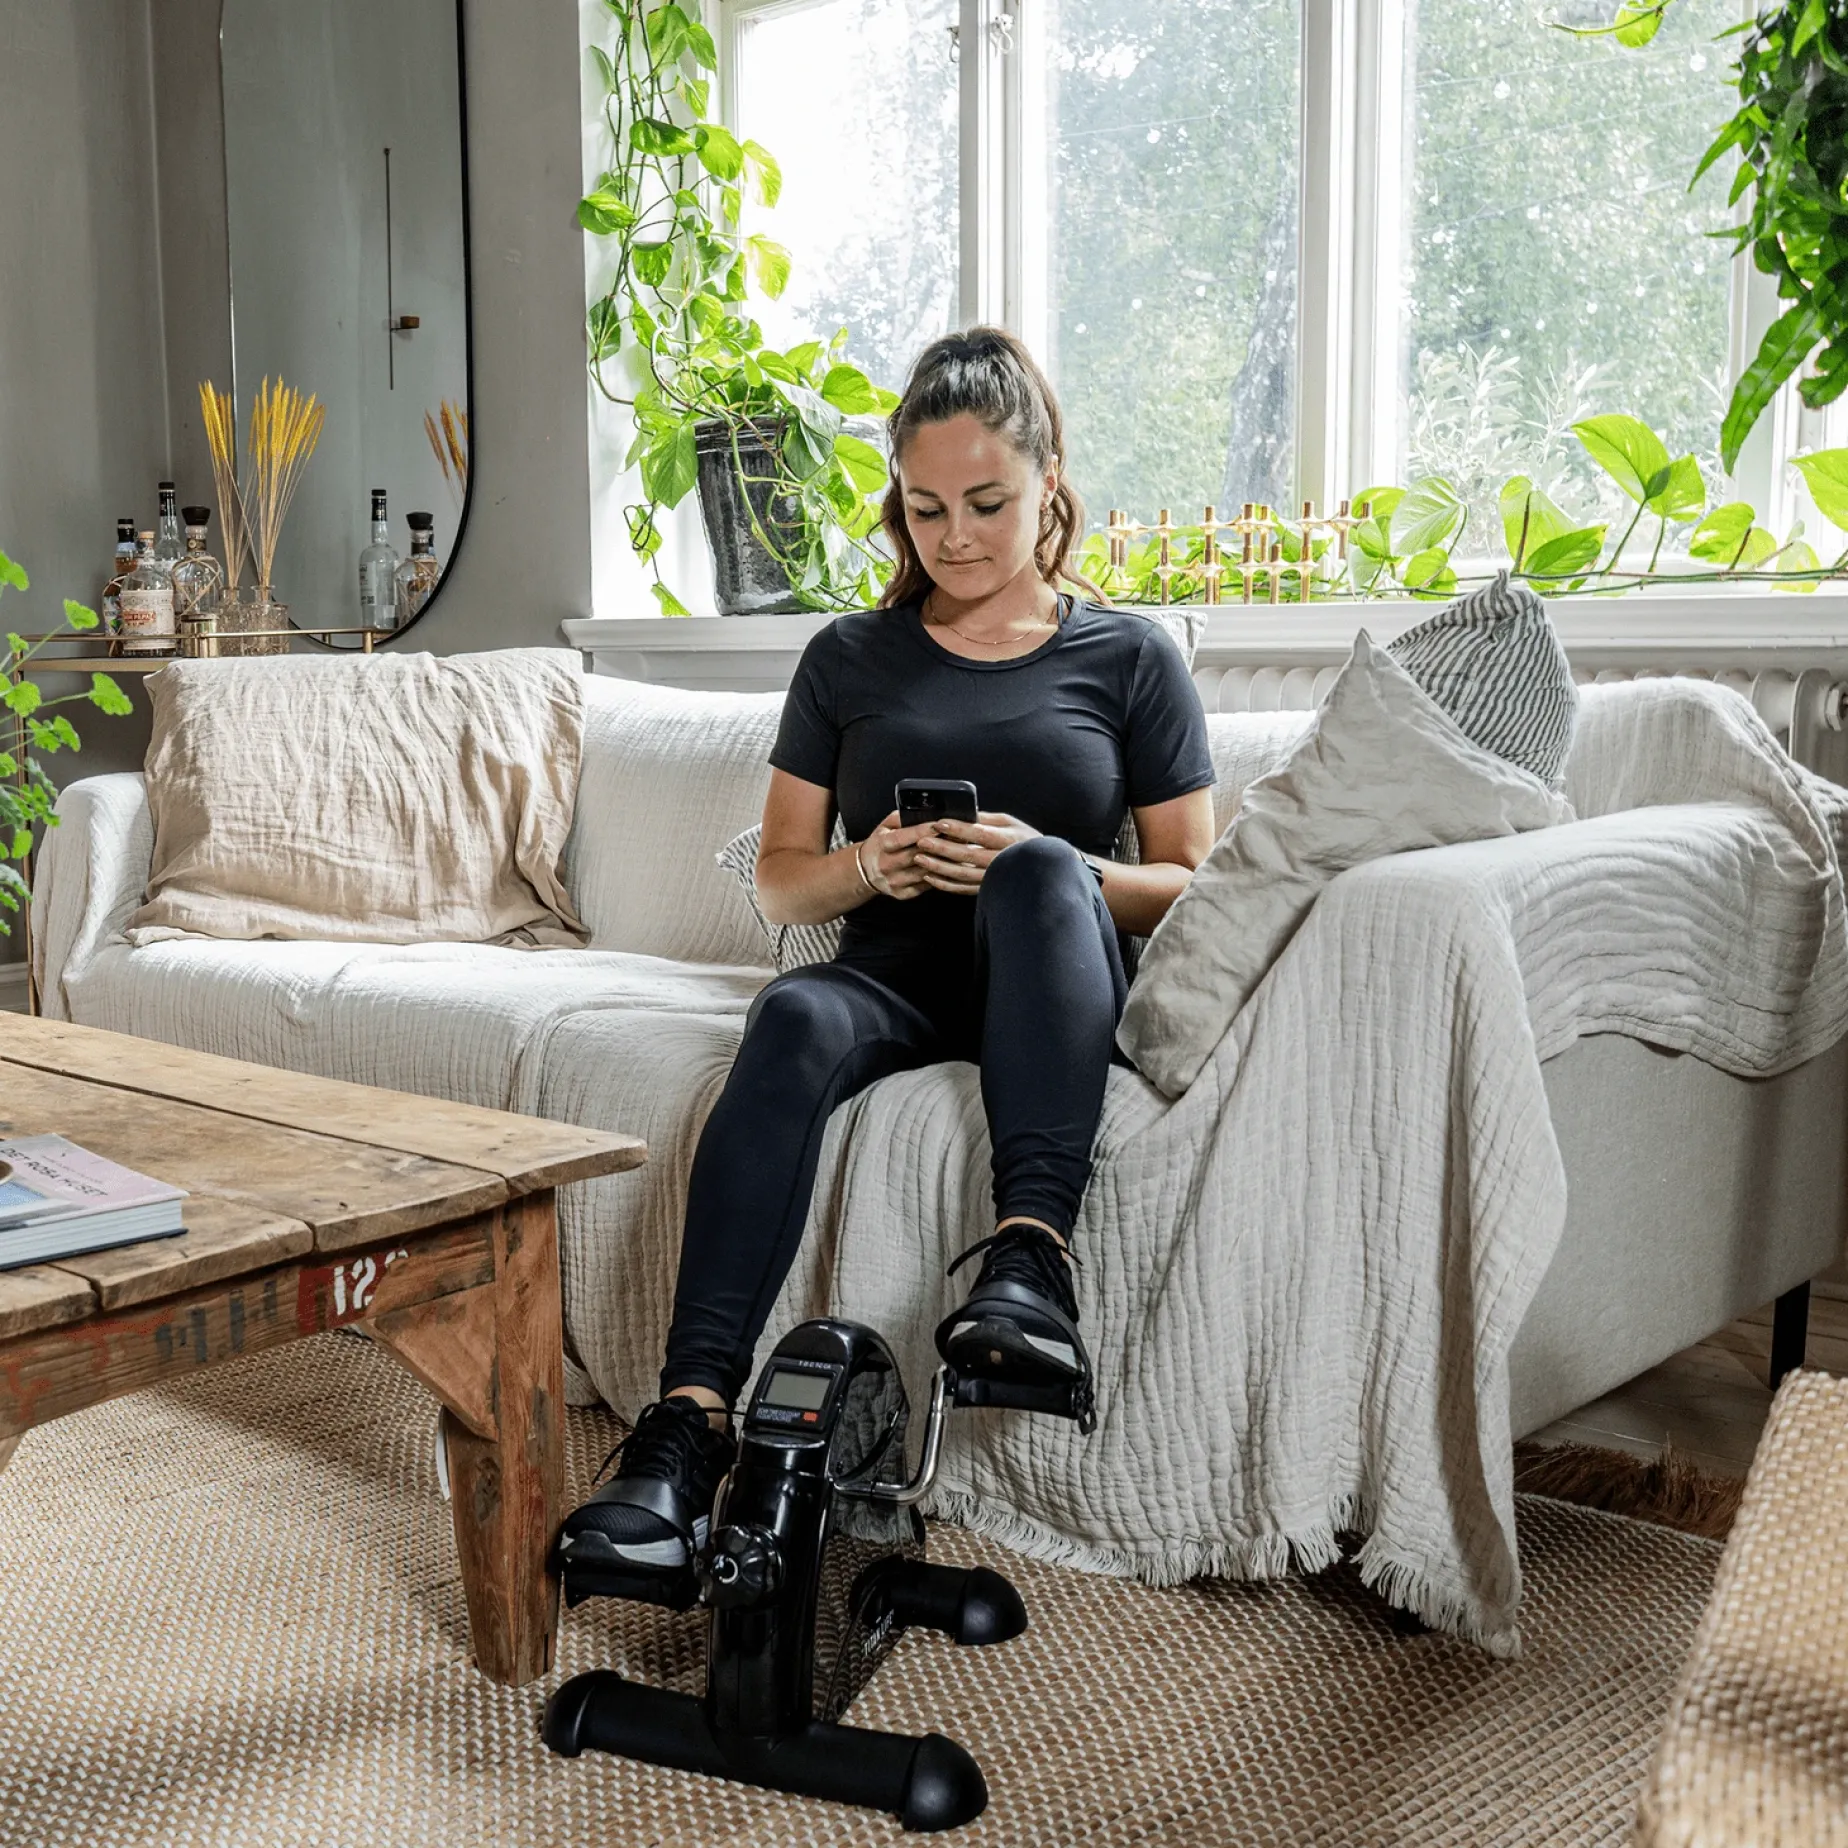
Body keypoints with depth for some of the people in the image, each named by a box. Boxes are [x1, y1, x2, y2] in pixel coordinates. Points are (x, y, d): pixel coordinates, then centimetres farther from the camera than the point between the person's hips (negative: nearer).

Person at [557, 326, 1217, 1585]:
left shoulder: (1129, 657, 10)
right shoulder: (852, 658, 15)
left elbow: (1189, 884, 6)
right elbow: (782, 880, 15)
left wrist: (1055, 875, -14)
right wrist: (870, 867, -8)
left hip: (1058, 991, -1)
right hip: (894, 974, 2)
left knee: (1038, 869, -36)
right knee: (792, 1022, -35)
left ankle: (1030, 1261, -48)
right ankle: (688, 1430, -44)